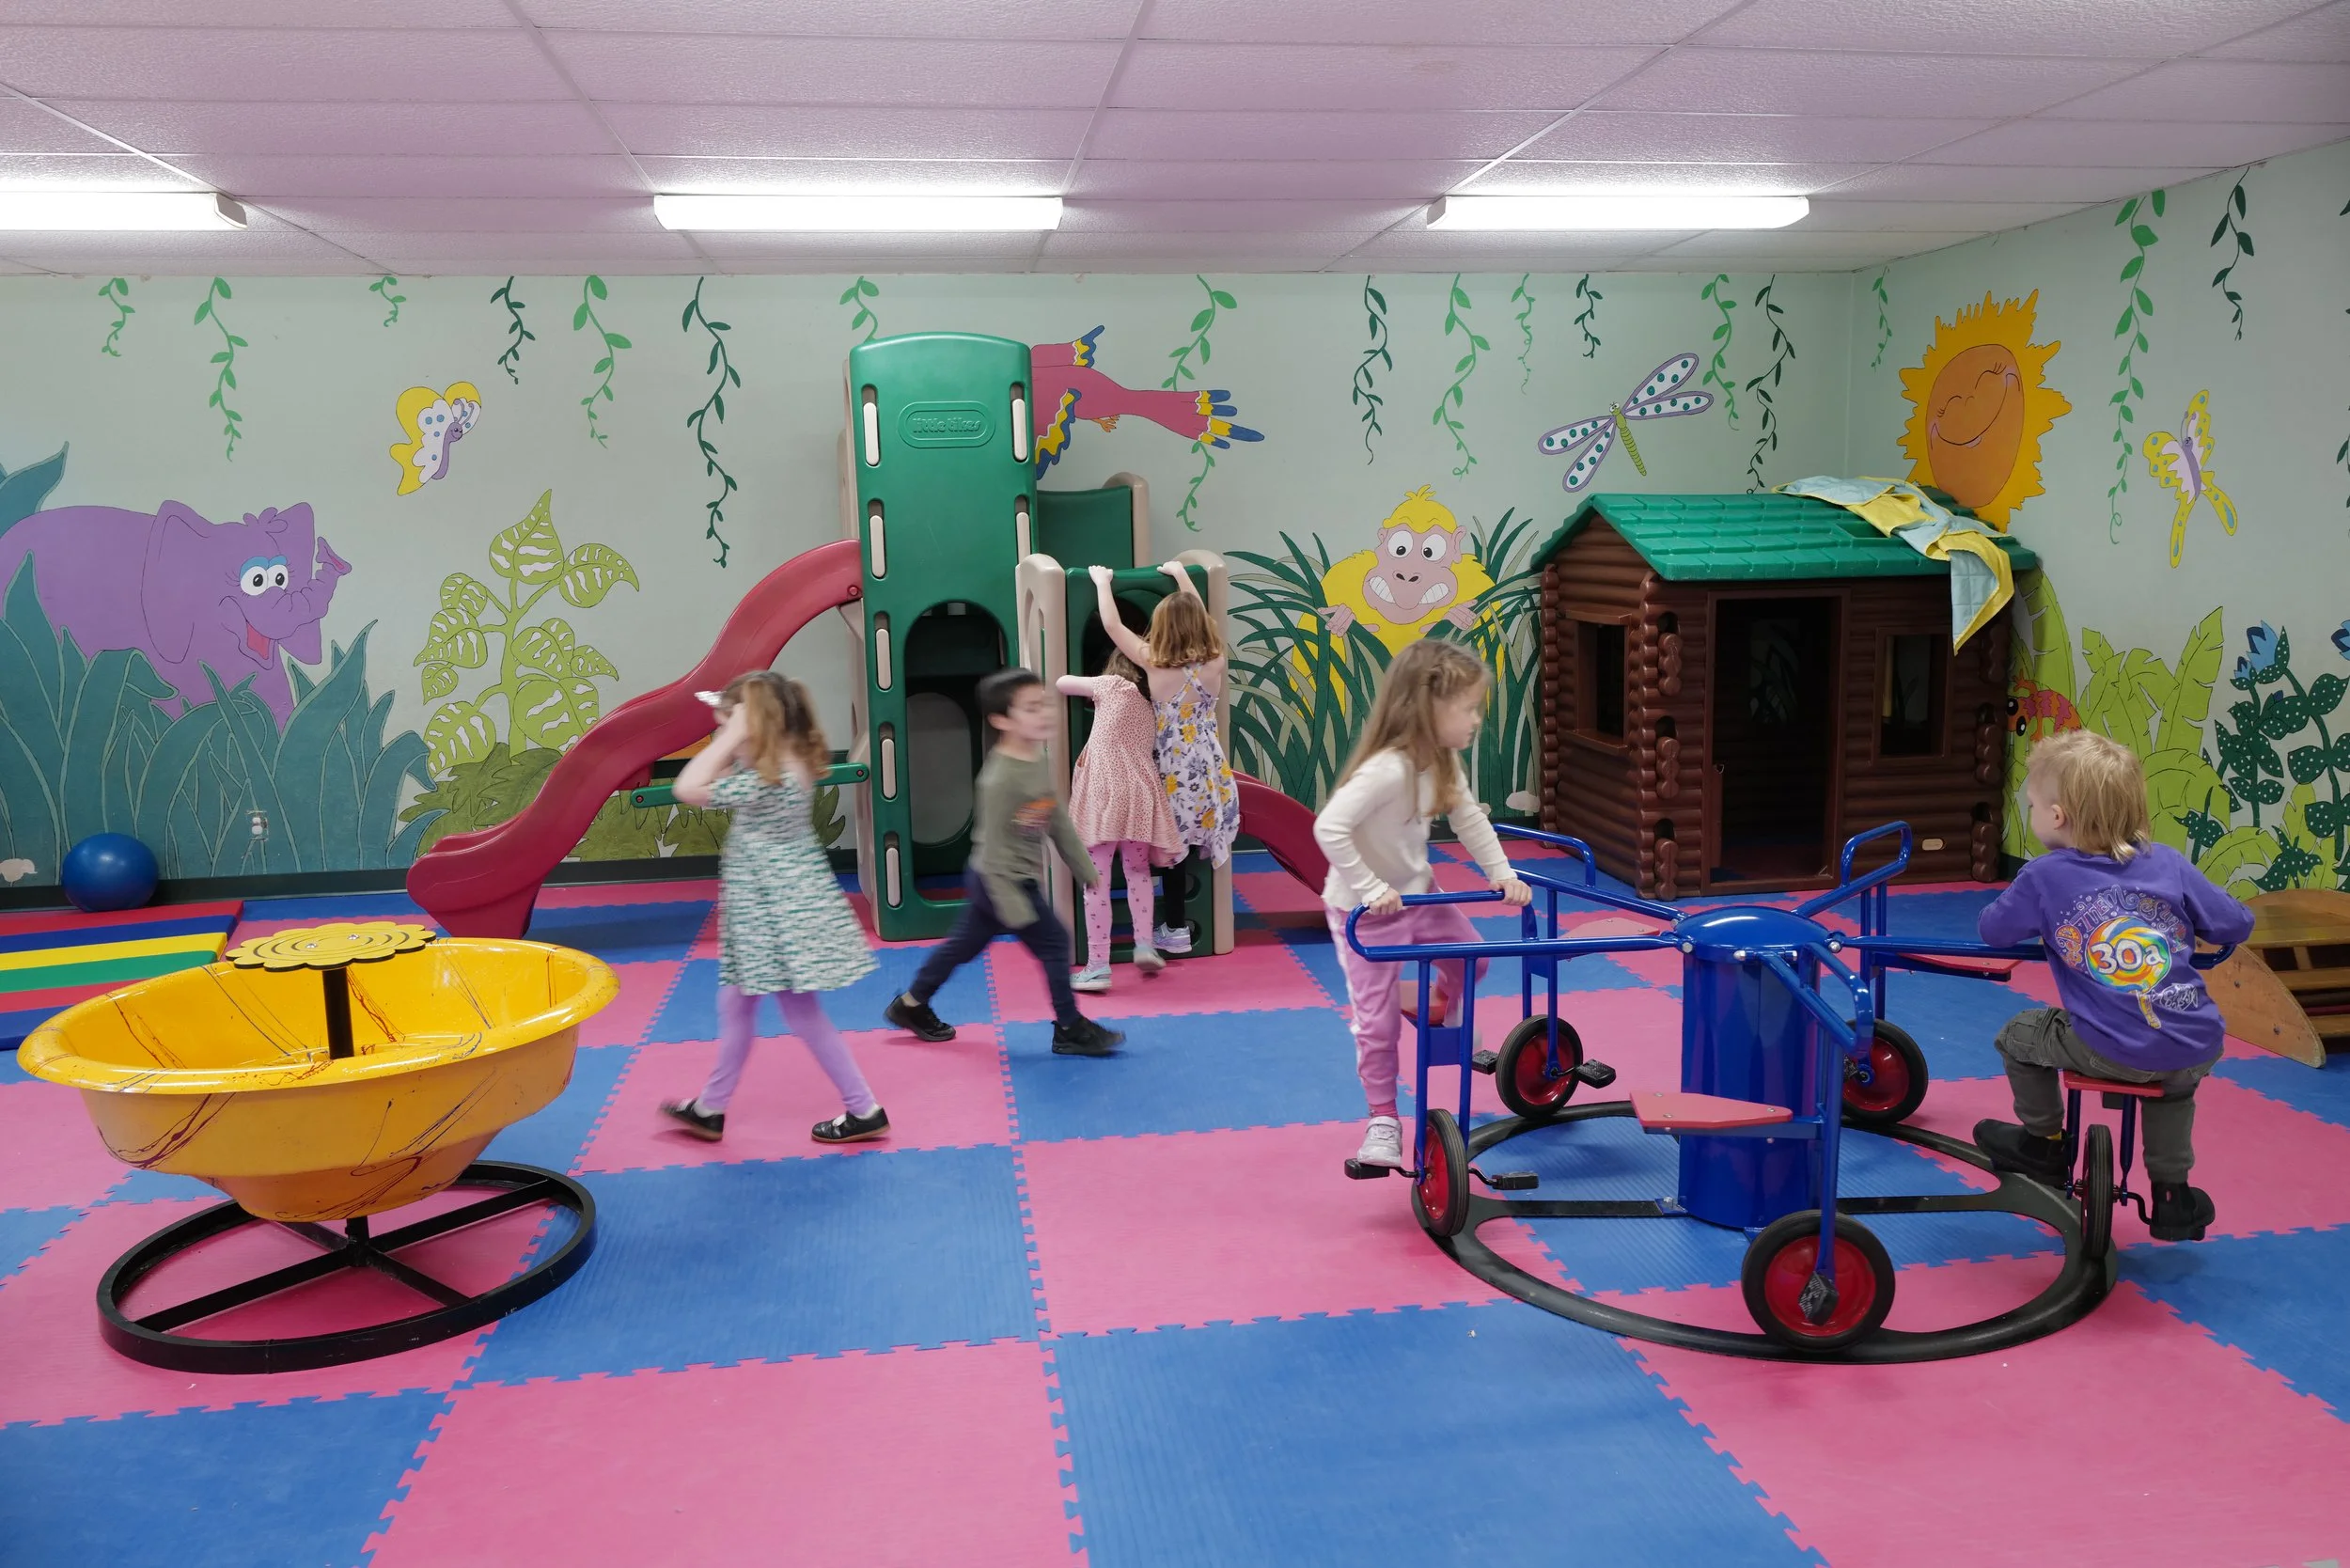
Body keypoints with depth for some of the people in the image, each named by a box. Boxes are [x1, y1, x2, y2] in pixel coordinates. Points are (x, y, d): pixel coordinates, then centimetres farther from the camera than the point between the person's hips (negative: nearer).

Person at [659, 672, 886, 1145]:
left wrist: (731, 737, -23)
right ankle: (710, 1109, 33)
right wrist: (730, 741, 5)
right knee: (735, 1005, 19)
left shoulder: (769, 779, -26)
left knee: (801, 1012, 1)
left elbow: (687, 789, -26)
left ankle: (864, 1110, 11)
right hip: (767, 910, 10)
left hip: (777, 912, -10)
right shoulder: (786, 765, 4)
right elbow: (723, 781, 18)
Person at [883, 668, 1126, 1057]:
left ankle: (911, 1004, 35)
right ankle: (1070, 1029, 9)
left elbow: (1060, 824, 12)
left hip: (1019, 879, 9)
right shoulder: (1000, 779, -26)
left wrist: (1086, 871, 15)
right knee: (1053, 941, -4)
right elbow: (994, 847, -25)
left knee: (963, 944, 20)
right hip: (1001, 881, -9)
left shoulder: (1040, 764, 4)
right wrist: (1012, 907, -25)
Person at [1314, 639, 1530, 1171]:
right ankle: (1383, 1119, 16)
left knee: (1470, 956, 17)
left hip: (1416, 893, 8)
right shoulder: (1386, 769, -33)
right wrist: (1370, 889, -33)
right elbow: (1329, 829, -39)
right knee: (1378, 1019, 1)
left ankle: (1443, 1017, 46)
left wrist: (1501, 874, -2)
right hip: (1365, 911, -8)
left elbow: (1469, 819, 7)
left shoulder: (1443, 762, -4)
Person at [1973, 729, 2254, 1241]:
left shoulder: (2043, 877, -5)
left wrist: (2035, 919, 28)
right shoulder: (2169, 863, 3)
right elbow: (2237, 924, 10)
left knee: (2019, 1035, 22)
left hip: (2108, 1053, -4)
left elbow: (1992, 931, 7)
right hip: (2196, 1051, 4)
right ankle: (2173, 1195, 39)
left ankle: (2043, 1145, 35)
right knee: (2176, 1080, 38)